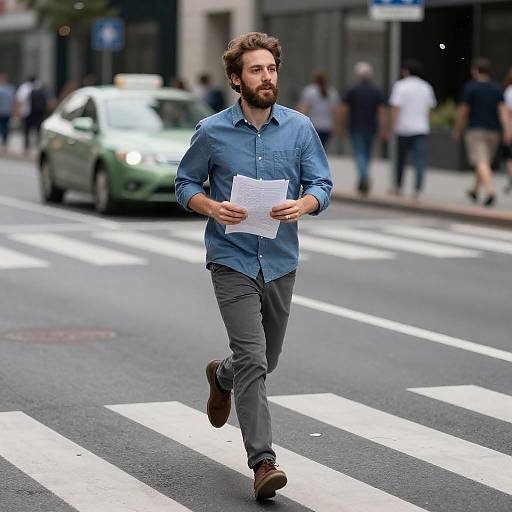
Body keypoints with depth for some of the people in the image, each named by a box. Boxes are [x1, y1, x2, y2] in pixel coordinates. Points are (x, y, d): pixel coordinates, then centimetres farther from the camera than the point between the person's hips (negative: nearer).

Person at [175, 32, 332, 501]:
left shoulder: (300, 127, 1)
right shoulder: (212, 132, -4)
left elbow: (322, 185, 3)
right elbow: (185, 183, 5)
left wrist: (303, 204, -20)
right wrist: (213, 207, -15)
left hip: (281, 260, 4)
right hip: (232, 260, -3)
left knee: (267, 359, 18)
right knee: (252, 359, -15)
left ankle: (221, 376, 53)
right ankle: (264, 461, -14)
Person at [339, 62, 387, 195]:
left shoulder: (351, 91, -4)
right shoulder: (377, 92, 3)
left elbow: (343, 110, -4)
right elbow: (382, 112, -4)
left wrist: (342, 127, 6)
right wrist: (383, 130, -4)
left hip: (356, 128, -3)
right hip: (371, 128, 3)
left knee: (359, 153, -8)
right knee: (366, 154, 15)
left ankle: (365, 177, -33)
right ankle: (362, 184, 22)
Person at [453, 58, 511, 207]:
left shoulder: (470, 88, -6)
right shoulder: (497, 88, 5)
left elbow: (462, 112, -4)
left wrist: (457, 130, 8)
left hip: (475, 131, -5)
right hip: (493, 131, 5)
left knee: (481, 163, -14)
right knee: (485, 162, 20)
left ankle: (490, 191, -32)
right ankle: (475, 191, 35)